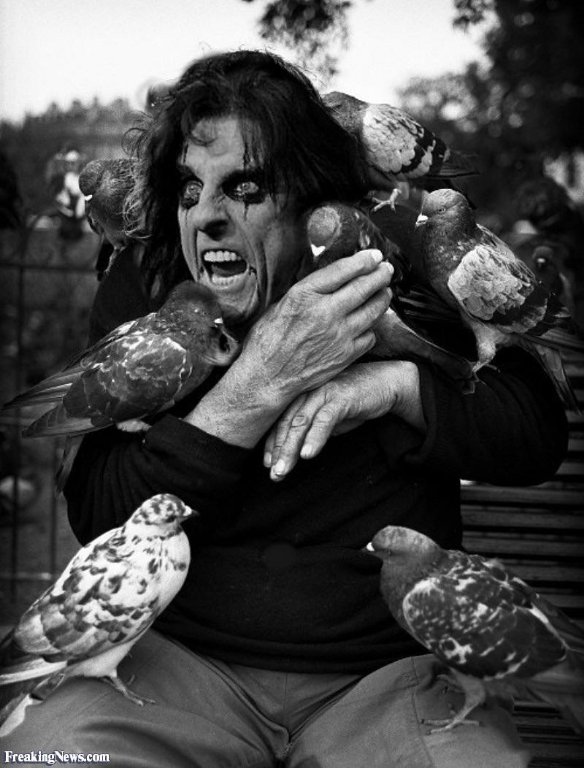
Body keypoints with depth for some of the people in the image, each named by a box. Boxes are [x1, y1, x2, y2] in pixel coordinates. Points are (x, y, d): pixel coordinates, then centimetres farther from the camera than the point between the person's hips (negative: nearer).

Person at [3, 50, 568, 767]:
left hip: (387, 672, 1)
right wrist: (261, 380, -24)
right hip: (181, 655, 0)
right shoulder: (141, 303, -2)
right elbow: (99, 521, -13)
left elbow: (542, 435, -3)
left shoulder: (401, 284, -2)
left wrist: (397, 383, -21)